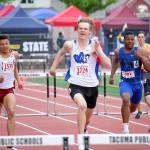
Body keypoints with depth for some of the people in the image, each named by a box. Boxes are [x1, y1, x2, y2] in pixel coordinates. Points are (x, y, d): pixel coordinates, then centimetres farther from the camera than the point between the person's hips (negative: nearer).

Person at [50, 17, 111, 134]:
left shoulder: (94, 45, -8)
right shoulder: (70, 45, -4)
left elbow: (108, 65, -16)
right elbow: (61, 53, 21)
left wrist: (97, 50, -24)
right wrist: (54, 66, 18)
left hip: (92, 86, 2)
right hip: (76, 85, -2)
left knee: (87, 117, 21)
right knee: (82, 105, -34)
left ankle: (84, 130, 56)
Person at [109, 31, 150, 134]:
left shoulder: (139, 51, -10)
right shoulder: (118, 52, -3)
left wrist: (141, 57, -27)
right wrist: (112, 76, 14)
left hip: (137, 83, 2)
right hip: (125, 82, -2)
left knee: (134, 107, 19)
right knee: (126, 99, -32)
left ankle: (126, 113, 59)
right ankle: (125, 129, -29)